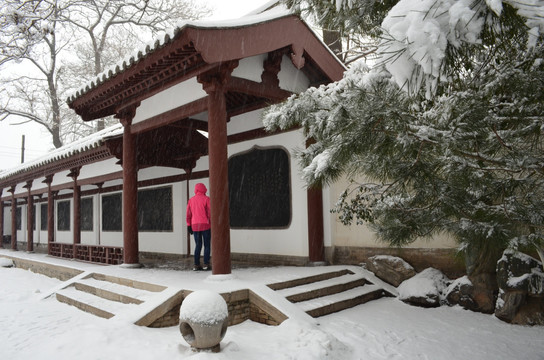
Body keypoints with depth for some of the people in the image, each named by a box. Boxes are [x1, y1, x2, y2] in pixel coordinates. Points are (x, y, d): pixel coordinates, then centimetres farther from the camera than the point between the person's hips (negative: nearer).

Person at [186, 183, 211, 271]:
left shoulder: (191, 200, 11)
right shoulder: (206, 199, -3)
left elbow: (188, 214, 10)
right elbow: (210, 212, -9)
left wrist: (189, 226, 14)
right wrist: (213, 224, -4)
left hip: (195, 225, 4)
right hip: (205, 225, -4)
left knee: (198, 245, 10)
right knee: (207, 245, 0)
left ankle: (196, 264, 6)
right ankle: (206, 264, -6)